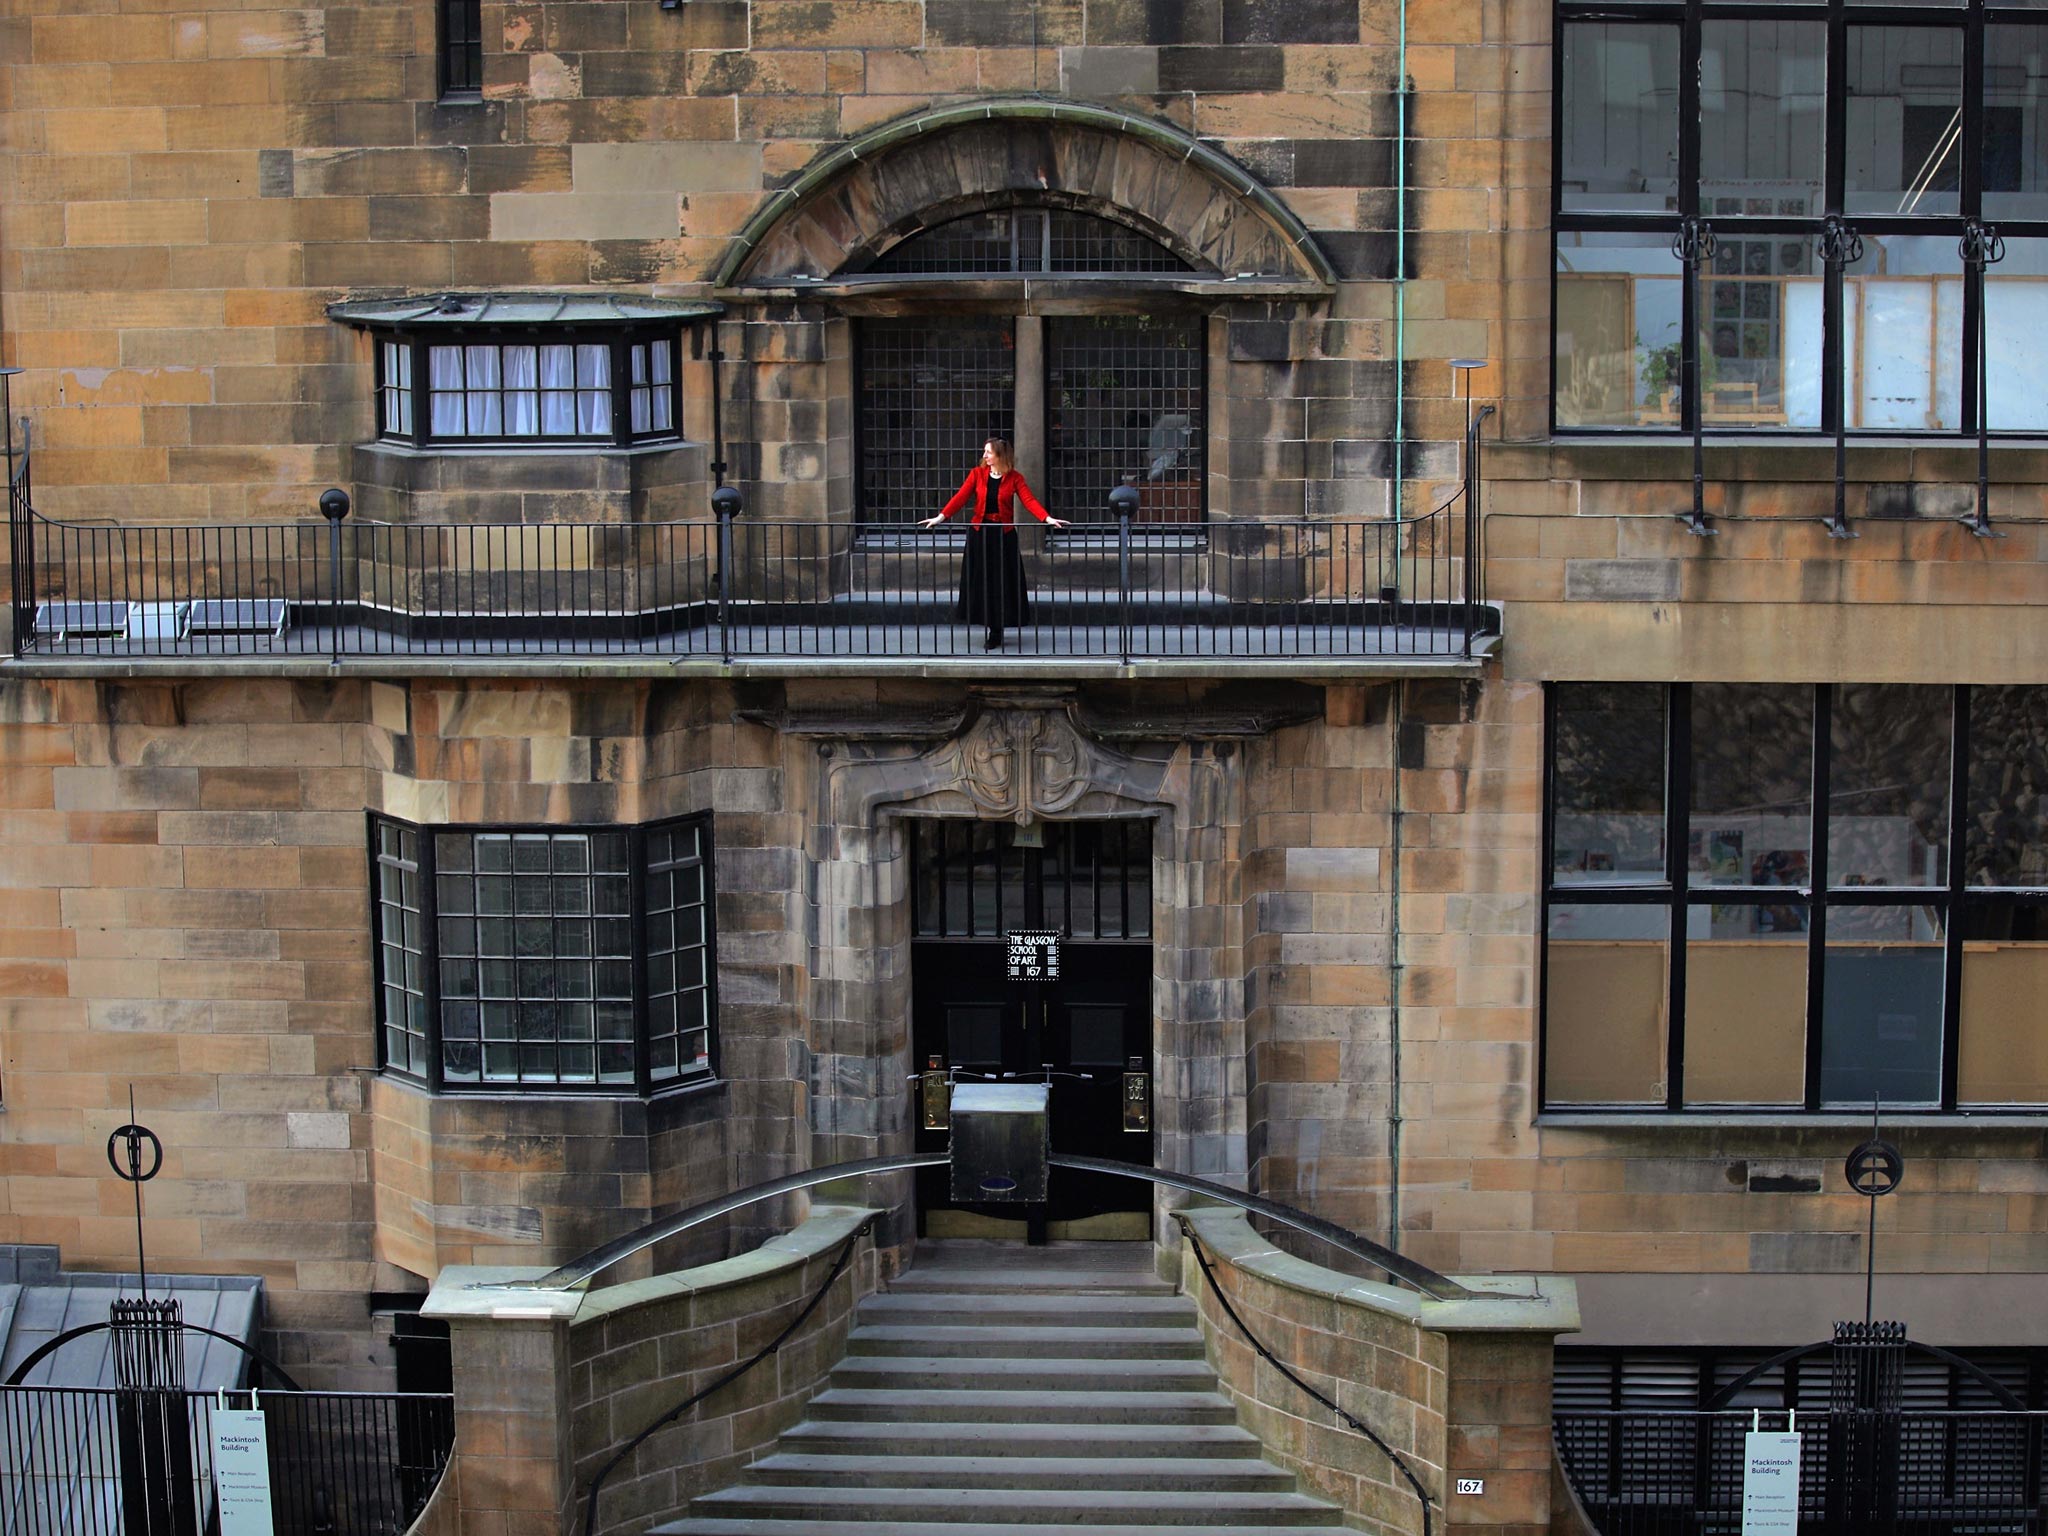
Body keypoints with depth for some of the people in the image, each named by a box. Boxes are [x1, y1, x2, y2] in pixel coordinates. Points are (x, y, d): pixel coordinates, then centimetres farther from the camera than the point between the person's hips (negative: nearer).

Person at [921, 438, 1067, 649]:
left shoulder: (1014, 478, -2)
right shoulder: (977, 474, 3)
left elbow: (1029, 500, -12)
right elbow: (961, 497, -6)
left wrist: (1048, 518, -27)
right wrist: (941, 517, -19)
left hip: (1004, 535, -2)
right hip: (980, 533, 2)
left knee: (1003, 582, 2)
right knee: (980, 581, 3)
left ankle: (997, 629, 14)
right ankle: (992, 627, 15)